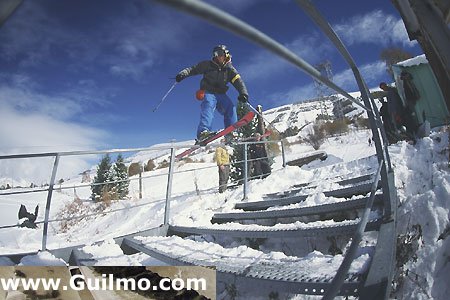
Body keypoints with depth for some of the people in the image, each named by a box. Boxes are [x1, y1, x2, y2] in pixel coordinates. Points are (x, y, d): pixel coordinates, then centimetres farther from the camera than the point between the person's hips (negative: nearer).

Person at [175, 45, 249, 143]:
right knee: (208, 105, -30)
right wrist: (183, 73, -15)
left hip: (221, 94, 4)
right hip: (208, 92, -3)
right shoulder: (208, 65, 7)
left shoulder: (229, 69, 11)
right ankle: (203, 132, -51)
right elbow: (193, 69, 5)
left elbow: (238, 81, 0)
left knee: (231, 107, -20)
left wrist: (243, 93, -18)